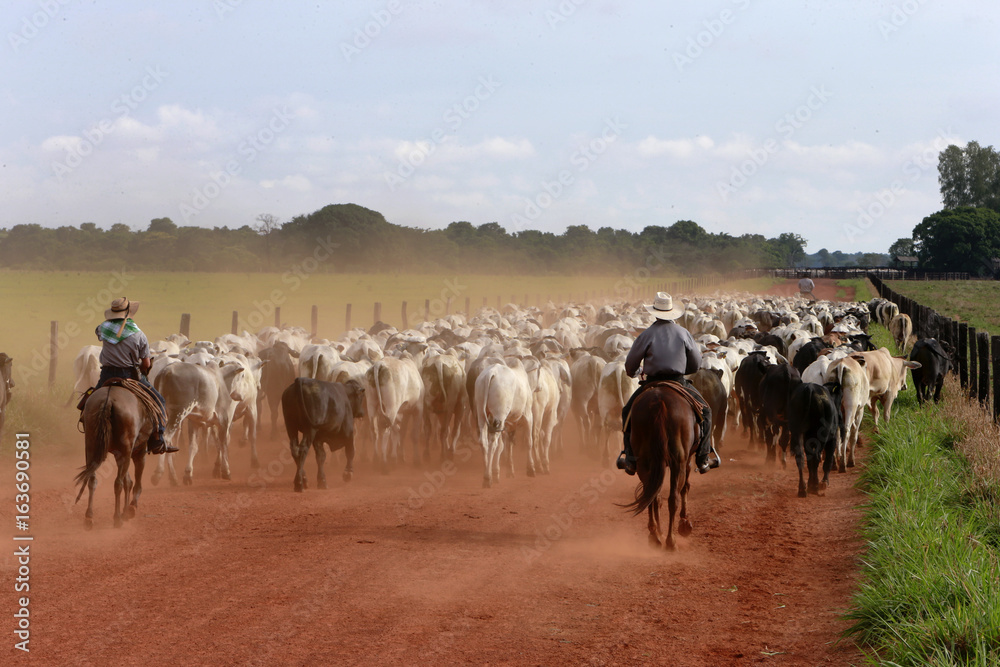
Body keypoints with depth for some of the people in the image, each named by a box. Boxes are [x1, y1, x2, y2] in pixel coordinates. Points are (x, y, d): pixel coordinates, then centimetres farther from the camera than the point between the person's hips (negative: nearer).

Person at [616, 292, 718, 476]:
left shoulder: (647, 335, -6)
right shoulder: (683, 333, -1)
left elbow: (630, 364, 1)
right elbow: (696, 364, 6)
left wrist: (631, 374, 25)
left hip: (652, 383, -1)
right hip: (679, 383, 1)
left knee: (628, 413, 18)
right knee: (705, 411, 18)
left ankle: (631, 459, 9)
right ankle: (702, 459, 9)